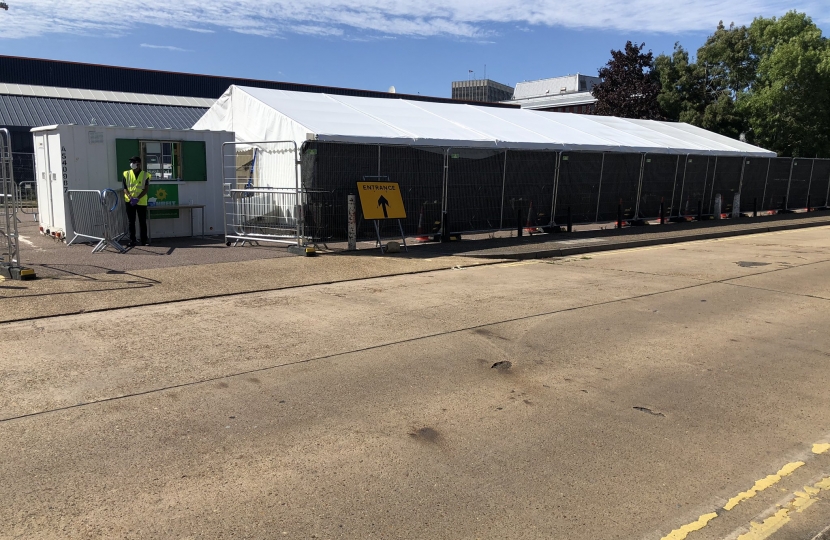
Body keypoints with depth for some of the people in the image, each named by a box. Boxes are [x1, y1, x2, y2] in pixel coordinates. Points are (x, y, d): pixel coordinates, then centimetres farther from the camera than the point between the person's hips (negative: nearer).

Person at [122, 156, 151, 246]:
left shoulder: (145, 175, -2)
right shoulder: (126, 174, 3)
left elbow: (146, 189, -6)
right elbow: (125, 188, 2)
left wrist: (138, 198, -17)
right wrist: (130, 197, -15)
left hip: (141, 201, -2)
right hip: (129, 201, 2)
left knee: (142, 222, 4)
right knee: (131, 222, 6)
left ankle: (144, 240, 12)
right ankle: (132, 240, 11)